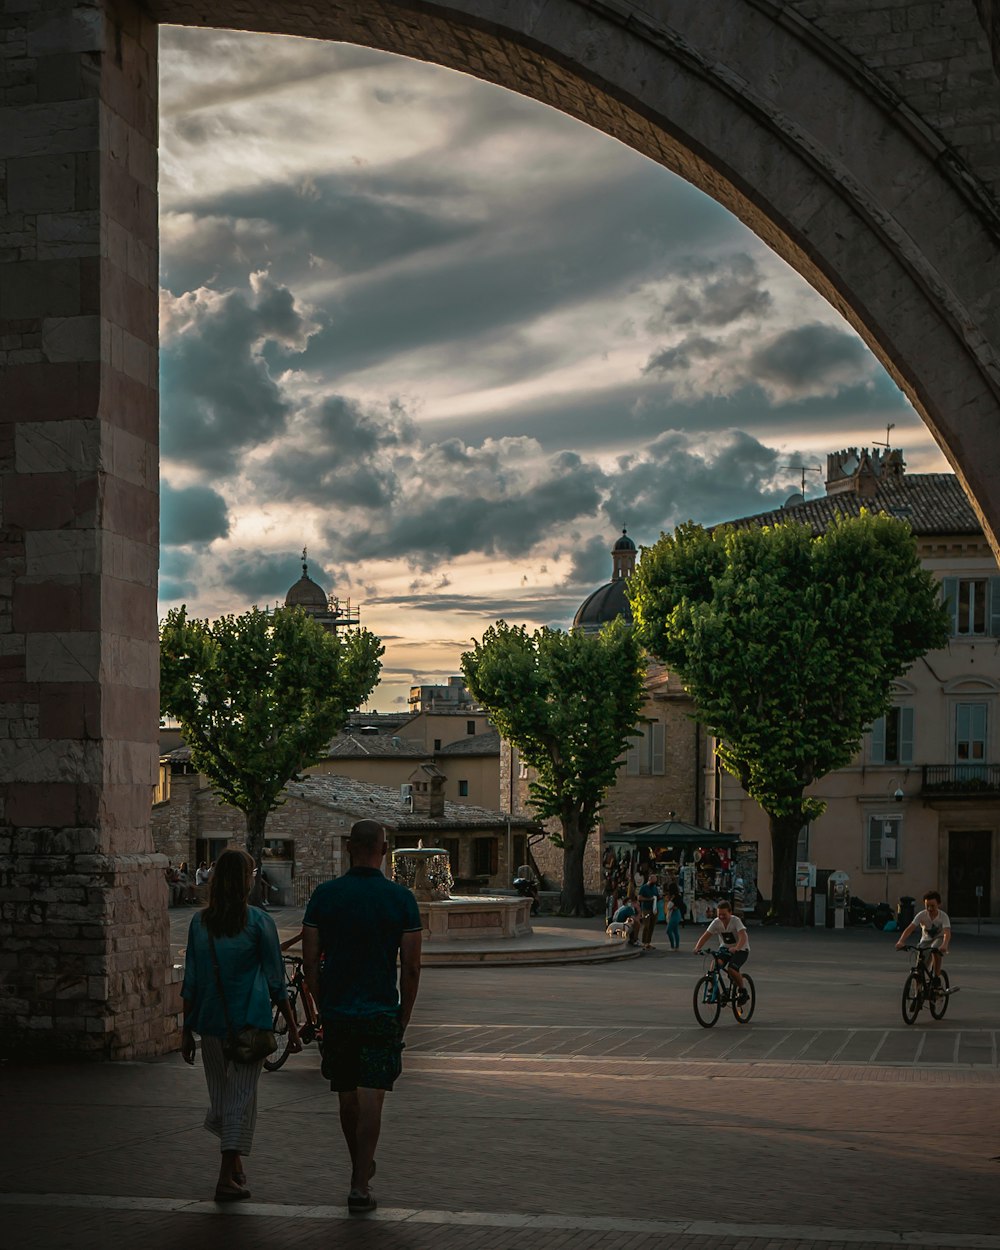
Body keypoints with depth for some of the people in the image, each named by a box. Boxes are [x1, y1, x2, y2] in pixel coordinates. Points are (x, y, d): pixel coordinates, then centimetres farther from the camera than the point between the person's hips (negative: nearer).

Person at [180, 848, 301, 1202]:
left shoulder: (200, 923, 1)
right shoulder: (258, 922, -8)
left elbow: (190, 982, 4)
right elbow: (275, 981, -4)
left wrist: (187, 1029, 11)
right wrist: (291, 1025, 5)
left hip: (210, 1022, 4)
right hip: (249, 1022, -4)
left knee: (220, 1094, 17)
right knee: (242, 1096, 1)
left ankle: (235, 1166, 31)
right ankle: (227, 1177, -5)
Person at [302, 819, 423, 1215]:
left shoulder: (324, 896, -2)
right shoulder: (401, 899, -5)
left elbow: (310, 961, -1)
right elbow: (411, 967, -5)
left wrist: (323, 1006, 11)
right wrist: (404, 1016, 6)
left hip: (336, 1012, 2)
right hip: (382, 1013, -2)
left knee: (348, 1097, 16)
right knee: (371, 1098, -3)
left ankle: (361, 1166, 33)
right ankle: (360, 1186, -9)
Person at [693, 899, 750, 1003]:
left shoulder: (736, 921, -23)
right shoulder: (716, 922, -12)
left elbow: (743, 937, -37)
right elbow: (705, 936, -15)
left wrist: (736, 948, -56)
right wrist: (697, 948, -33)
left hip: (740, 949, -4)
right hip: (725, 947, 4)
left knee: (731, 969, -27)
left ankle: (742, 990, -2)